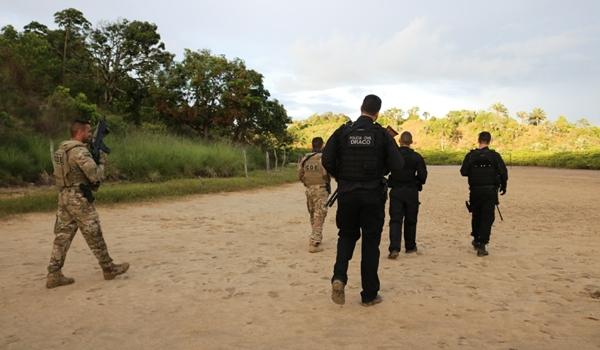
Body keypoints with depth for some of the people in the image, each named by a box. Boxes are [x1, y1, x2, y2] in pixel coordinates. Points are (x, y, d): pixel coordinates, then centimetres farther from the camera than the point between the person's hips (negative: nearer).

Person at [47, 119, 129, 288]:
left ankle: (54, 275, 10)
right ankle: (109, 268, 15)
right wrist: (102, 162, 0)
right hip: (78, 198, -9)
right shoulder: (80, 151, -16)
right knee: (94, 235, 2)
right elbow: (95, 176, -18)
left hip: (64, 196, 9)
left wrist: (93, 159, 11)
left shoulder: (61, 149, 14)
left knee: (62, 236, 9)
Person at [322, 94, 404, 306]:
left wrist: (340, 178, 9)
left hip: (347, 193, 1)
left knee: (347, 236, 19)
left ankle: (339, 277, -4)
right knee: (371, 243, 8)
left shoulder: (343, 131, -1)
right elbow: (397, 165, -9)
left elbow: (327, 160, -7)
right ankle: (369, 295, 15)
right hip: (373, 195, -1)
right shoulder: (381, 134, -5)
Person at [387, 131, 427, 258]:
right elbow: (423, 176, -5)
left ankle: (394, 248, -15)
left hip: (396, 191, 0)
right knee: (410, 220, 14)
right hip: (412, 192, 0)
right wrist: (416, 182, 12)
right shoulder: (417, 157, -5)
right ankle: (410, 246, 27)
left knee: (395, 220, -2)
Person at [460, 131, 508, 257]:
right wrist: (503, 186, 10)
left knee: (476, 215, 19)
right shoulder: (495, 156, -6)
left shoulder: (470, 155, -3)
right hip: (490, 190, -2)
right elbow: (503, 172, -5)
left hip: (475, 190, 2)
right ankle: (482, 246, -5)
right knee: (487, 218, 1)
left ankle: (476, 240, 34)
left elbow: (463, 172, -2)